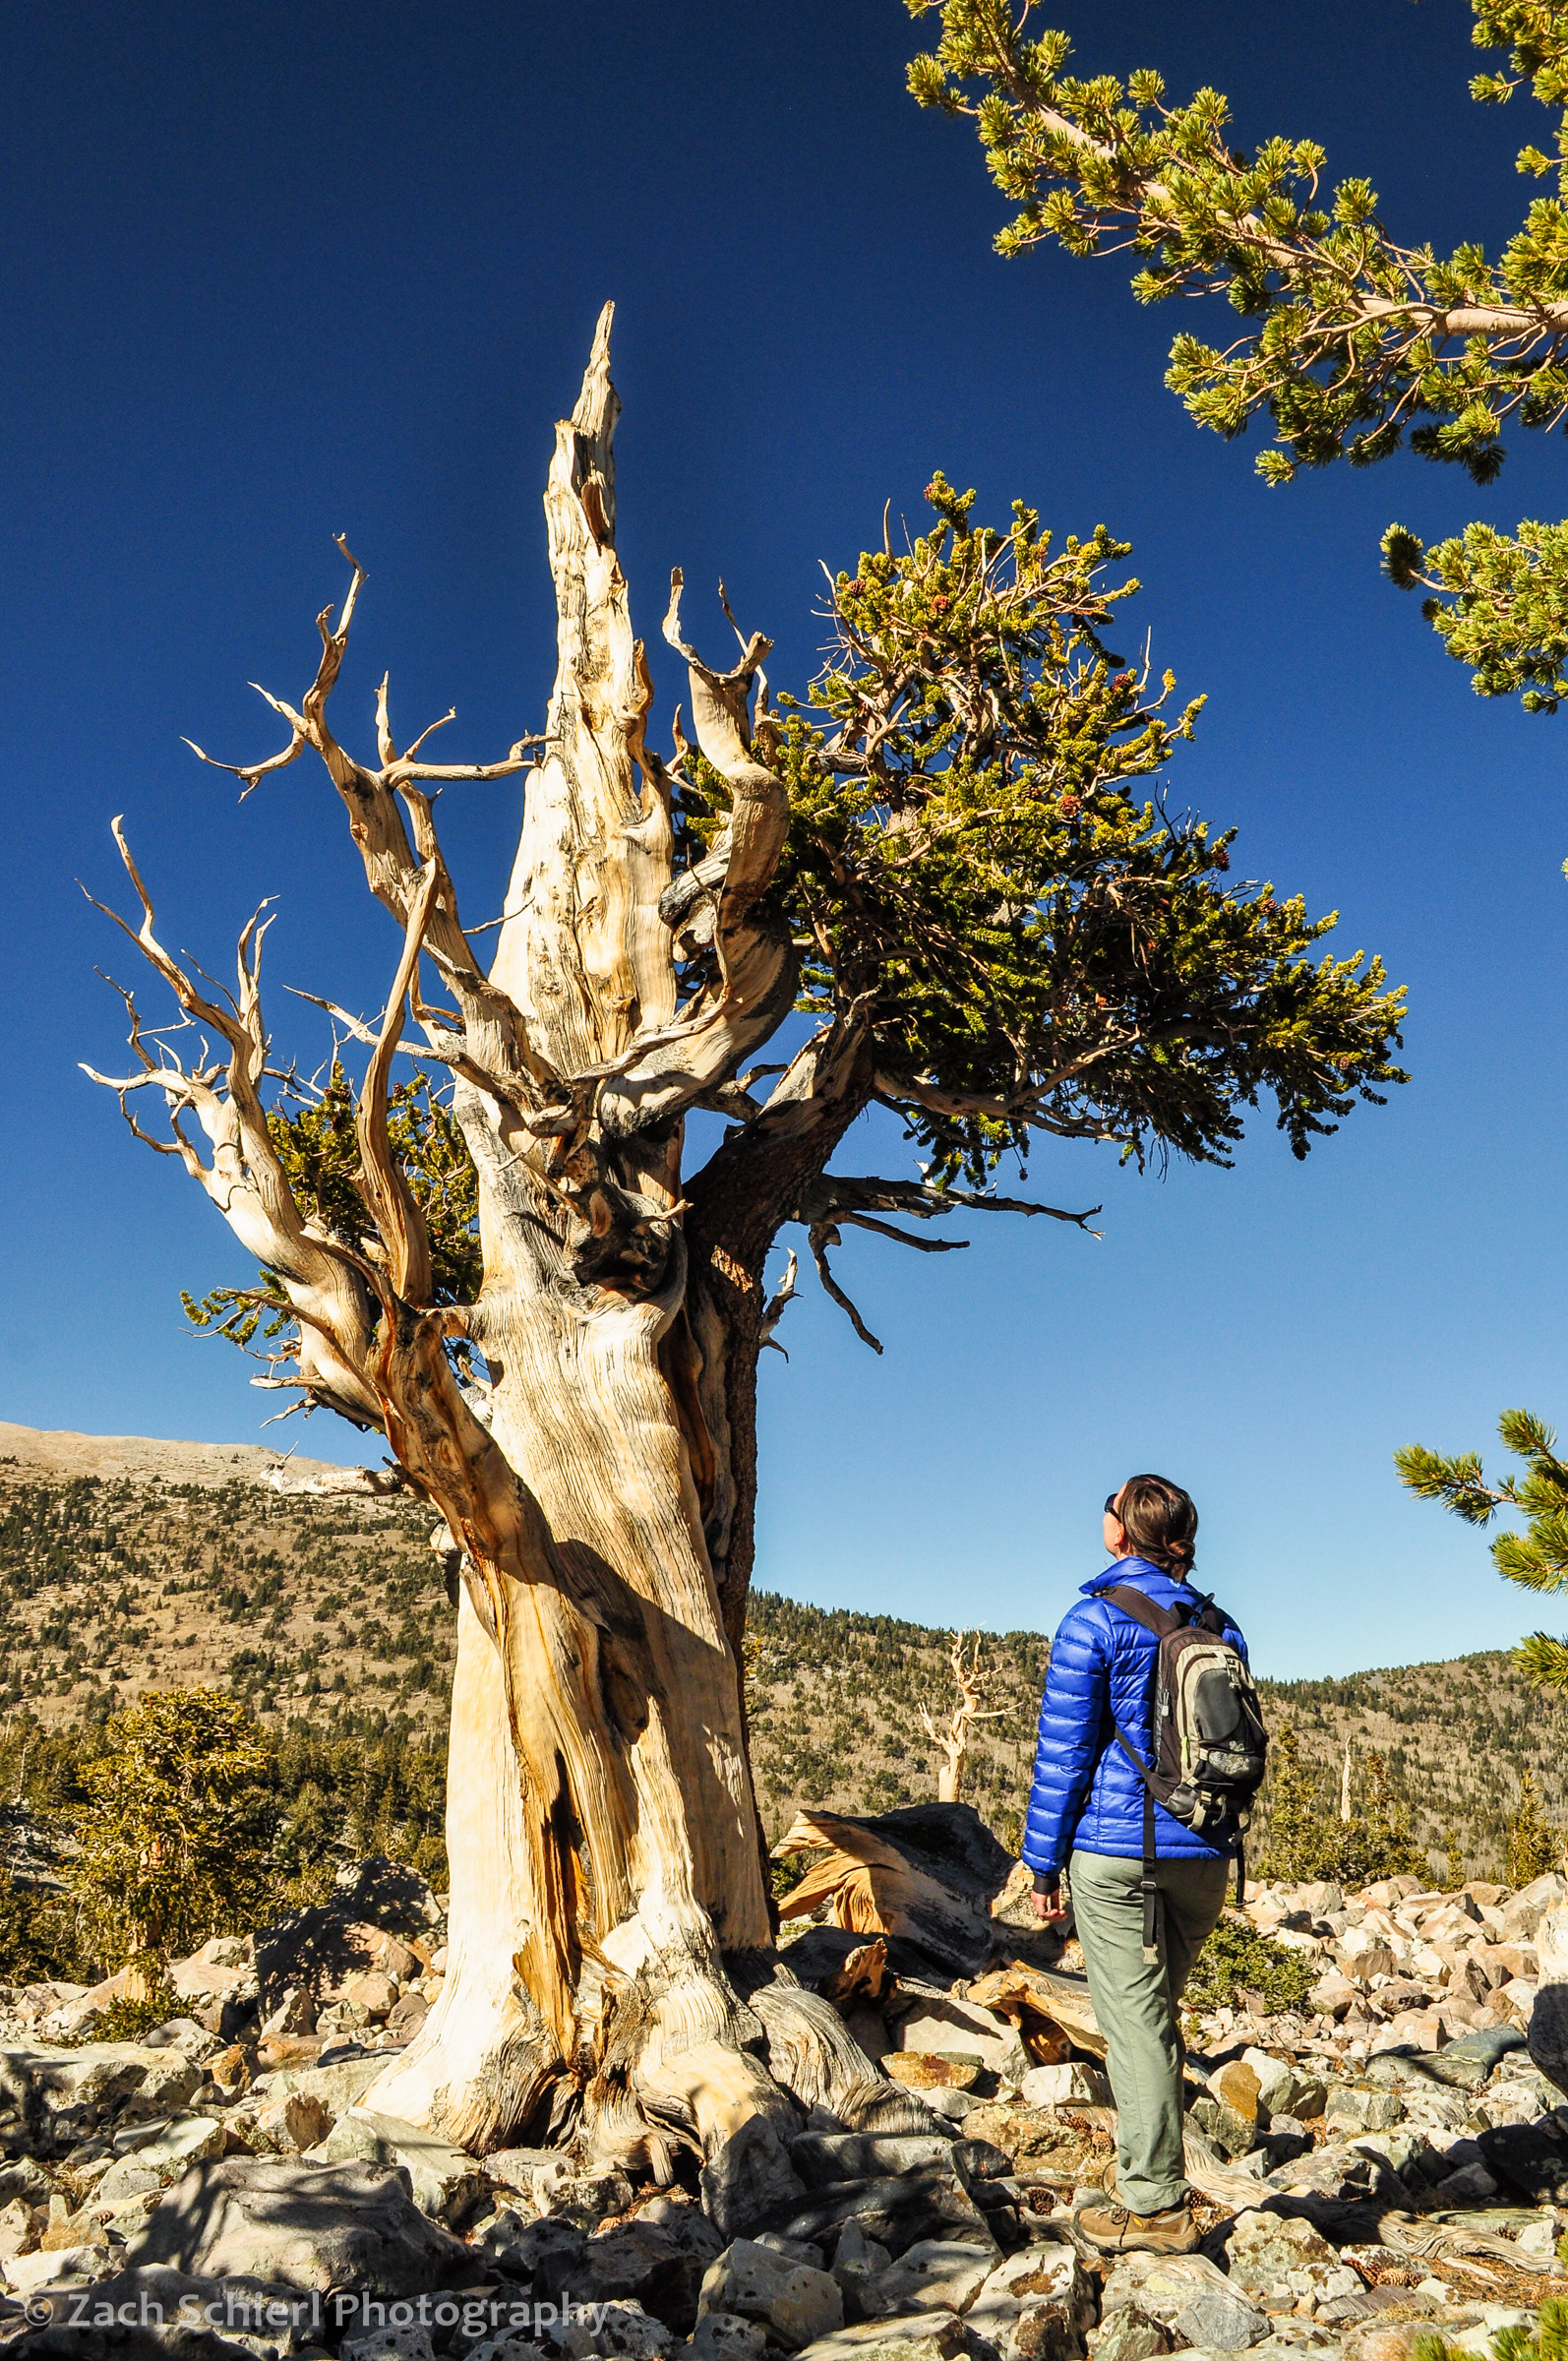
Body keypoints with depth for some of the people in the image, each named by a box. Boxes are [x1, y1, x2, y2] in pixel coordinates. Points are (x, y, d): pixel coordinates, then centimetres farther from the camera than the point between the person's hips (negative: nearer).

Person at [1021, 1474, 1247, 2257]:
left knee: (1134, 2020, 1)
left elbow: (1064, 1749, -8)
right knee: (1154, 2013, 18)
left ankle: (1154, 2206, 6)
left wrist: (1044, 1862, -2)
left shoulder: (1095, 1619, -9)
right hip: (1203, 1854, 6)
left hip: (1117, 1850, -6)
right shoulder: (1218, 1626, 8)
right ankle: (1152, 2183, 25)